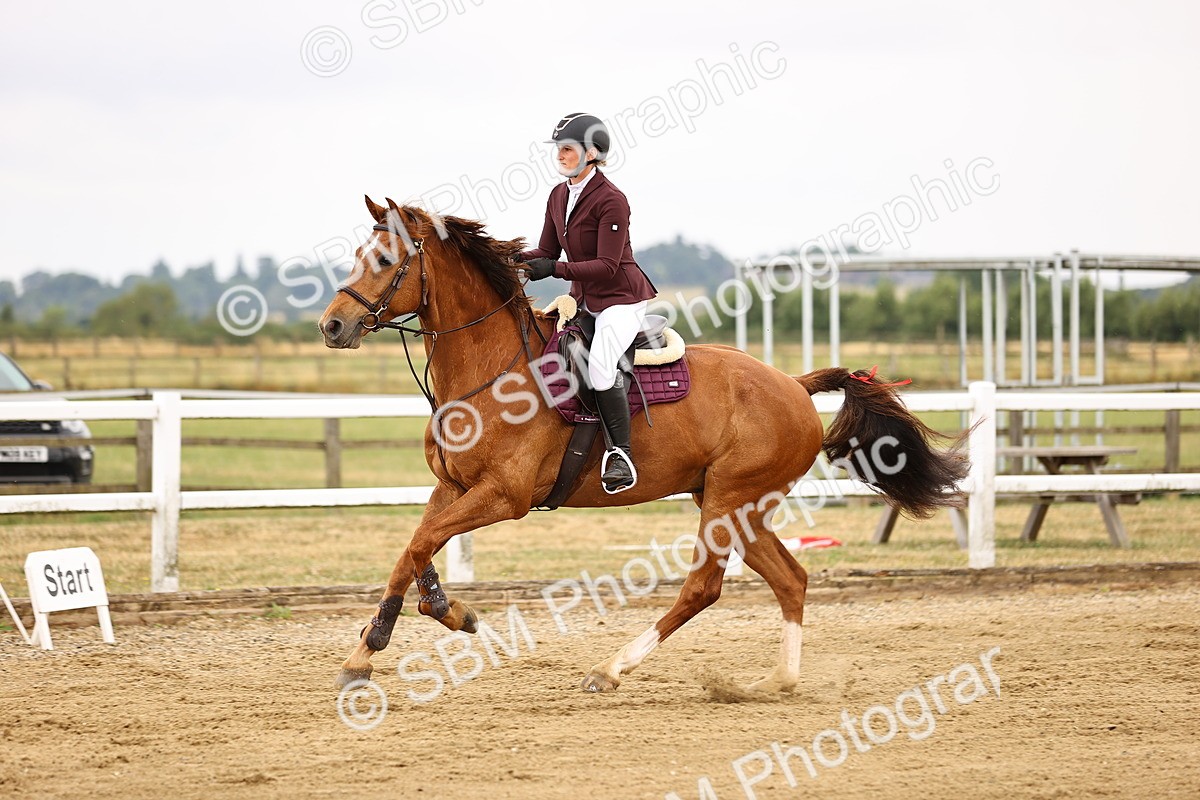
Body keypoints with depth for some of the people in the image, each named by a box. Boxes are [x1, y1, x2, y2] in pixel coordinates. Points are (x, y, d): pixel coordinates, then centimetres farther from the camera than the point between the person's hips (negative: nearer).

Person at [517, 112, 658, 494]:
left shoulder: (611, 200, -19)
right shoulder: (559, 196, 7)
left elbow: (607, 265, -22)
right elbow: (548, 251, 11)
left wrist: (555, 269, -31)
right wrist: (515, 260, -9)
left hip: (621, 298, -10)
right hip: (582, 299, 10)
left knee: (599, 364, -29)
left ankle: (620, 453, -22)